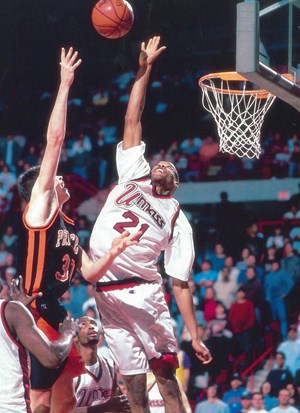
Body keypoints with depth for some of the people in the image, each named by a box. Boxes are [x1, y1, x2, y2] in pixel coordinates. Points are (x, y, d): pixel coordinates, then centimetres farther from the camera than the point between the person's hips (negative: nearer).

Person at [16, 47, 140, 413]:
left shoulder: (68, 225, 19)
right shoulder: (38, 208, -5)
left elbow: (89, 273, 18)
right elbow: (55, 140, -10)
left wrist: (114, 251, 1)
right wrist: (65, 85, -9)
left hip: (61, 318, 9)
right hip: (38, 314, -9)